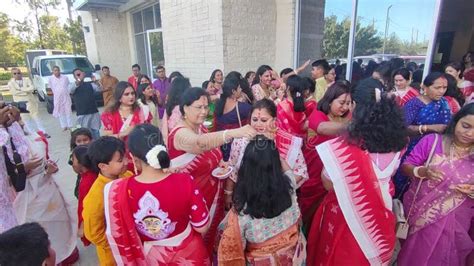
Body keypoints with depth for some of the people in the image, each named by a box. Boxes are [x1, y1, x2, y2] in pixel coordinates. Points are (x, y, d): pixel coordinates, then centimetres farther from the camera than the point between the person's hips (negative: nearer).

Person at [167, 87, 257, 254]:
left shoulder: (201, 128, 1)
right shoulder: (180, 133, -24)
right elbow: (200, 143, -48)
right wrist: (233, 133, -60)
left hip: (213, 196, 8)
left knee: (211, 237, 24)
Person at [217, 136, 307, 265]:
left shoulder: (241, 211, -31)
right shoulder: (289, 186, -22)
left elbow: (230, 251, -18)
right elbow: (287, 169, 1)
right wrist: (271, 148, 9)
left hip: (262, 261, -3)